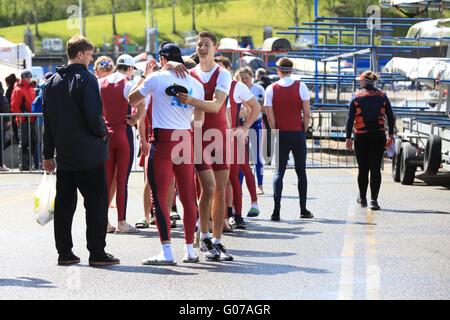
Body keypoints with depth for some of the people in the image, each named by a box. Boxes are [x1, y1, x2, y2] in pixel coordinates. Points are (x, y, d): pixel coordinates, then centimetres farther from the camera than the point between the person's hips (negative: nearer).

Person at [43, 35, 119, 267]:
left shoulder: (53, 82, 11)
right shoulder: (86, 79, -11)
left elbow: (47, 121, 14)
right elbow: (93, 116, -19)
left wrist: (48, 154, 17)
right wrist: (102, 132, 1)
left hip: (63, 156, 7)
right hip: (89, 154, -7)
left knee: (64, 204, 10)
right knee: (96, 203, -1)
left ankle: (64, 253, 11)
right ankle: (97, 253, -2)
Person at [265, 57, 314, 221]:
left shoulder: (271, 89, -3)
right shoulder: (301, 87, -3)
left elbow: (270, 116, -6)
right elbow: (307, 114, -5)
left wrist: (276, 132, 5)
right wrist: (304, 130, 8)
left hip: (280, 134, 0)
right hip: (298, 134, 0)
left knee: (279, 171, 3)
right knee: (301, 171, 10)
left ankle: (276, 210, -11)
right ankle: (303, 209, 13)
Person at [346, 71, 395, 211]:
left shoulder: (357, 97, -1)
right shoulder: (382, 96, 3)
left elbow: (350, 119, -6)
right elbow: (391, 117, 4)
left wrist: (348, 137, -4)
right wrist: (391, 133, 16)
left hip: (361, 136, 0)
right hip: (378, 136, 1)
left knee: (363, 168, 11)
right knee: (375, 168, -2)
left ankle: (362, 198, 22)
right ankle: (374, 199, -12)